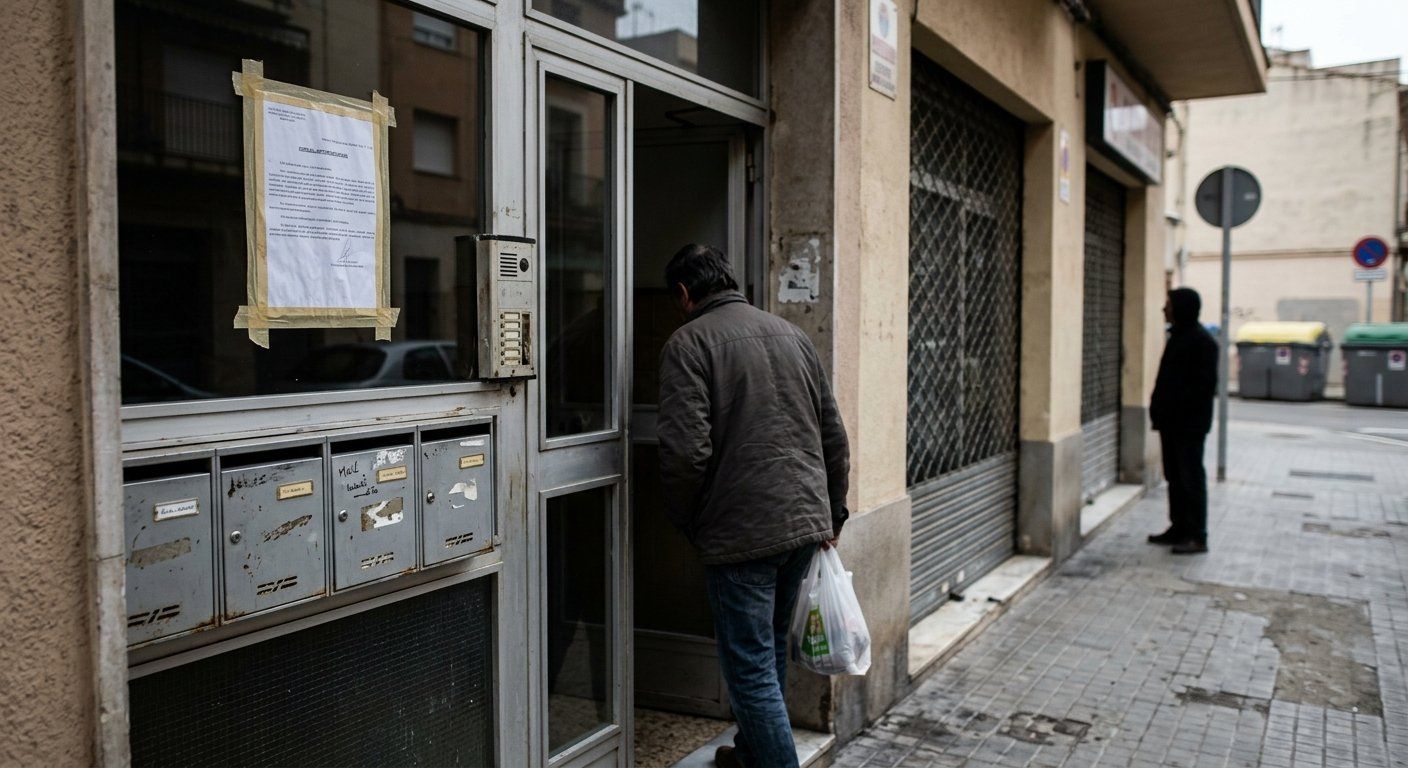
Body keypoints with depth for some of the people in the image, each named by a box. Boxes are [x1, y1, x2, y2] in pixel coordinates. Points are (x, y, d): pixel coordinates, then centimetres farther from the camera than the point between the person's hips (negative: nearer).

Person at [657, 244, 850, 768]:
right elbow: (834, 435, 15)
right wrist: (832, 512, 23)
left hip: (742, 529, -7)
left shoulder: (688, 342, -7)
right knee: (771, 647, 23)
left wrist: (685, 522, -2)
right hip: (807, 521, 8)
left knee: (751, 667, 0)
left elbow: (686, 450, -18)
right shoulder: (791, 334, 13)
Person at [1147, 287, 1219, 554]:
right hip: (1171, 422, 9)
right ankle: (1179, 528, 22)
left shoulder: (1202, 341, -13)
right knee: (1174, 476, 13)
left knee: (1191, 477, -4)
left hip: (1189, 423, -9)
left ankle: (1197, 536, 2)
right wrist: (1158, 409, 11)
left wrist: (1181, 407, -21)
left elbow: (1205, 384, -18)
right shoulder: (1177, 336, 15)